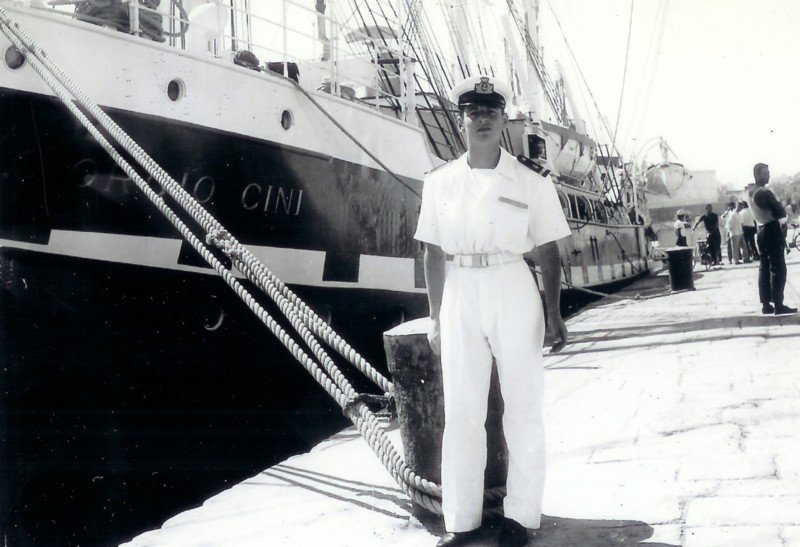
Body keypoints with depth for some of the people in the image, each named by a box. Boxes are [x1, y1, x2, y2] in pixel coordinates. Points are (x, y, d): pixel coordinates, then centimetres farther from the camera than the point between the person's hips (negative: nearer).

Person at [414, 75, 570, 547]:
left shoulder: (531, 182, -1)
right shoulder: (440, 182, 4)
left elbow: (549, 253, 1)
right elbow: (434, 254, 7)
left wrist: (554, 313, -6)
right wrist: (436, 318, 5)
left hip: (514, 293, -2)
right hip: (460, 297, 2)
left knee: (523, 406, 5)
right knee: (460, 410, 6)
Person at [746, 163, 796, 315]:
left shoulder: (750, 191, 9)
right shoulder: (765, 193, -19)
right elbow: (781, 213, -15)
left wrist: (772, 210, 5)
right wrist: (777, 208, 5)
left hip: (760, 231, 9)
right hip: (772, 231, -9)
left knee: (764, 268, 9)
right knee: (778, 269, -6)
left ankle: (766, 304, 10)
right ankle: (778, 305, -8)